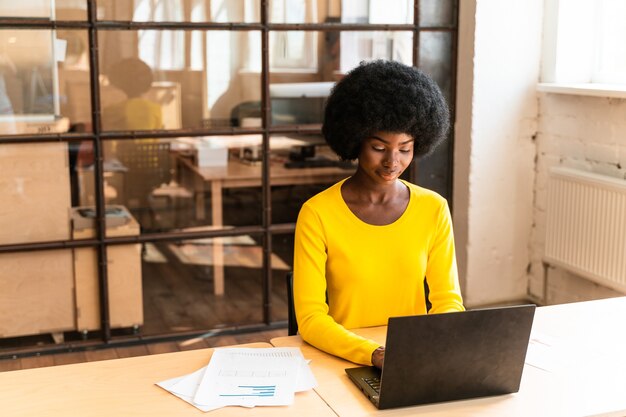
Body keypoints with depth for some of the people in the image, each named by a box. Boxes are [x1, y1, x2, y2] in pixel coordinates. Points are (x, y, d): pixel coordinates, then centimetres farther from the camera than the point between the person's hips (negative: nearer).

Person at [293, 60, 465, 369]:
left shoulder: (433, 208, 0)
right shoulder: (317, 214, -10)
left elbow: (448, 300, 3)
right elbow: (310, 318, -12)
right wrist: (374, 354, -27)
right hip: (342, 360, -2)